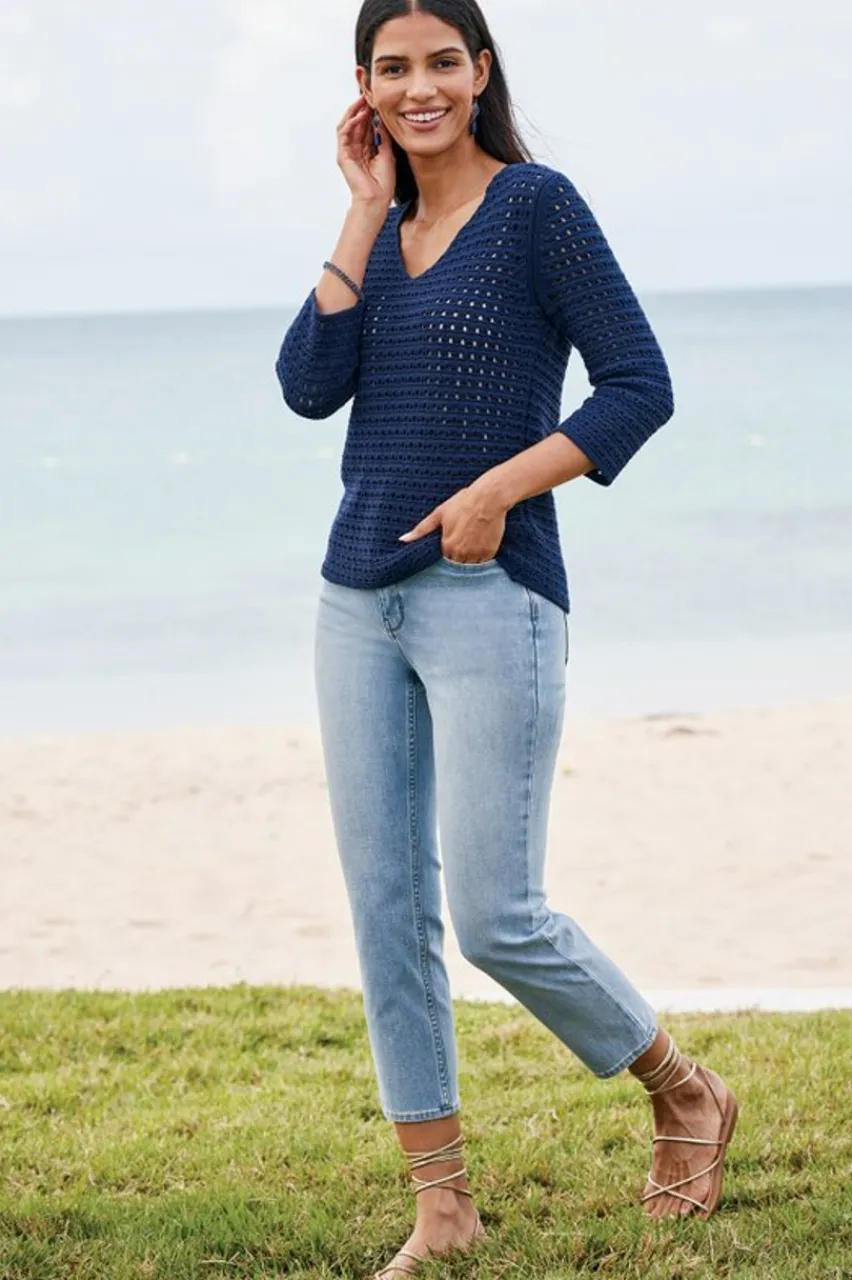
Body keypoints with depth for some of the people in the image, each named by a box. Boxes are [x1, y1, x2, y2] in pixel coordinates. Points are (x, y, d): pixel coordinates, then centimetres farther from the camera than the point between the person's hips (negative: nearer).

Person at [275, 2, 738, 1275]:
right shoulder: (380, 227, 12)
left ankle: (688, 1098, 18)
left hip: (489, 599, -6)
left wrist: (499, 488, -18)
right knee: (387, 908, 5)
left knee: (496, 916, -6)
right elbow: (308, 385, -2)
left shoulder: (534, 204, -6)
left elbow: (640, 384, -10)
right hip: (360, 599, 7)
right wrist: (367, 210, -2)